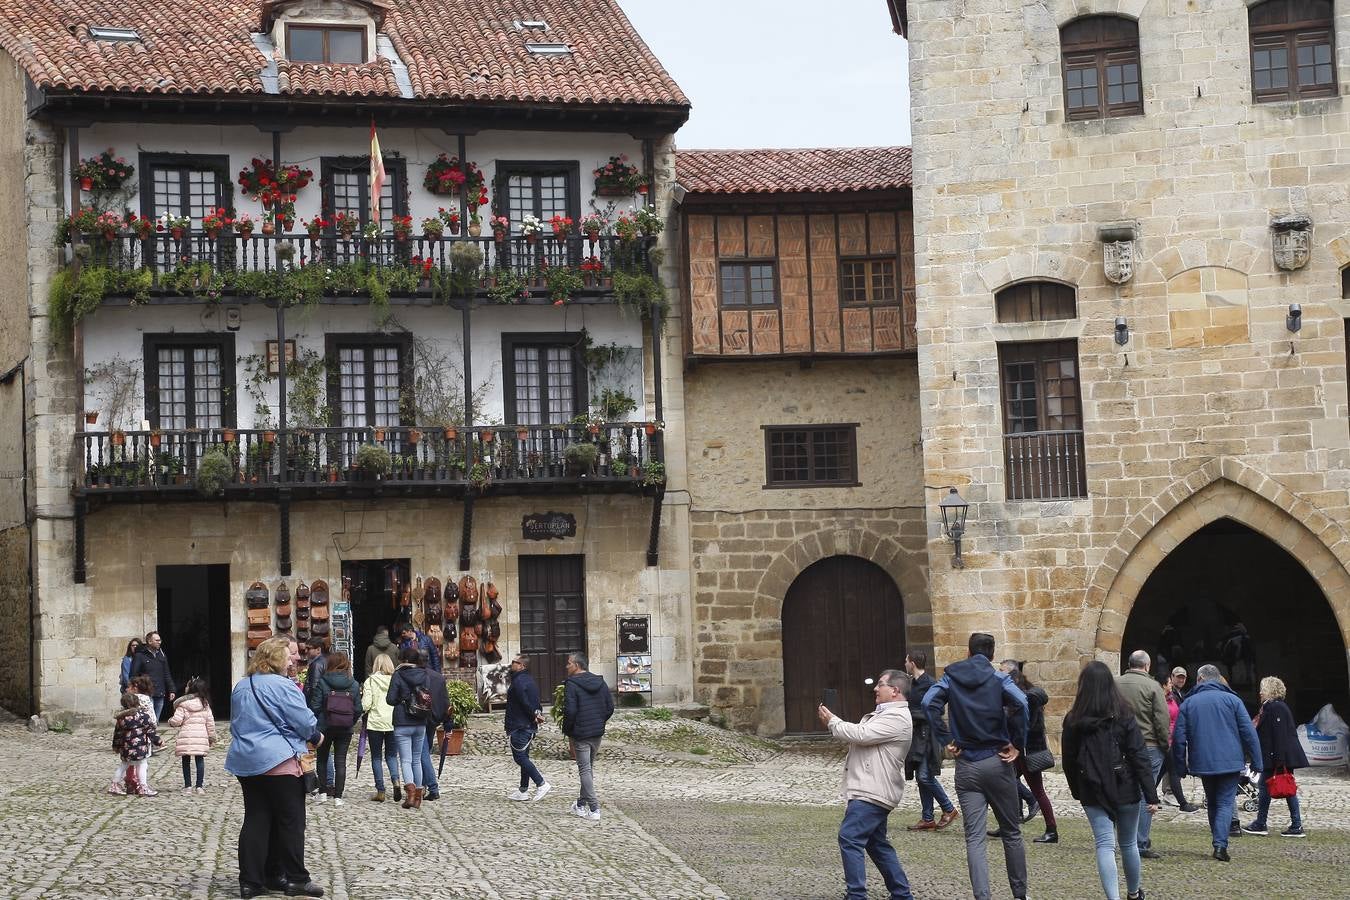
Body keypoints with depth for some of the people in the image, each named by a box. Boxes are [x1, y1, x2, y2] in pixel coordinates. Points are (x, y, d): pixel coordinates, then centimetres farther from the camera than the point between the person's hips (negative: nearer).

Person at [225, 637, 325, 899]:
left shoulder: (240, 687, 13)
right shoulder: (281, 686, -12)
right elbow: (305, 720, -11)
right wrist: (316, 737, 8)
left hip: (246, 761, 7)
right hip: (278, 760, -7)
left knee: (256, 821, 8)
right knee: (291, 821, 1)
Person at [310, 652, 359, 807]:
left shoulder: (322, 682, -9)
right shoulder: (354, 684, -2)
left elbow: (315, 706, -9)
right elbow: (358, 708, -2)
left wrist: (315, 723, 5)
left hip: (325, 727, -1)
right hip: (345, 729, 1)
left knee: (322, 759, 16)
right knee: (340, 761, 6)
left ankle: (322, 792, 16)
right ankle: (338, 796, 2)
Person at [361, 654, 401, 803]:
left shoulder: (371, 681, -6)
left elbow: (365, 704, -10)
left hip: (375, 723, -2)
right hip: (393, 723, 2)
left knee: (376, 757, 7)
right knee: (391, 754, 14)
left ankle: (380, 791, 5)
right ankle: (395, 780, -12)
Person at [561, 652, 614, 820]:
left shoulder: (571, 685, -13)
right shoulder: (600, 682, 7)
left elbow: (570, 711, -19)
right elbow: (610, 707, 7)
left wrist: (567, 730, -4)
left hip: (580, 734, -7)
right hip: (598, 732, 7)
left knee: (585, 770, -3)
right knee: (589, 768, 18)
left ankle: (594, 809, -9)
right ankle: (582, 805, 28)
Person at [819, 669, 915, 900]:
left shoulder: (897, 718, -14)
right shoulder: (883, 714, 22)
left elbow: (860, 734, -21)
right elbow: (857, 737, 22)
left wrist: (832, 722, -7)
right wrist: (832, 722, 8)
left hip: (872, 793, -11)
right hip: (871, 792, 11)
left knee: (850, 838, -17)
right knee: (877, 844, 16)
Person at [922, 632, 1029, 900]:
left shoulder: (951, 677, 4)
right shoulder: (998, 679, -2)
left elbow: (929, 703, -11)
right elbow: (1020, 703, -20)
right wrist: (1017, 744, -10)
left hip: (966, 766, 1)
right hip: (997, 763, -1)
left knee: (974, 838, -1)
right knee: (1011, 832, 13)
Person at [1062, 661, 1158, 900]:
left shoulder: (1073, 720, -5)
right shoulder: (1124, 716, -8)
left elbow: (1069, 761, 3)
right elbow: (1140, 758, -10)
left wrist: (1077, 791, 17)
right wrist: (1151, 796, -9)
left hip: (1093, 792, 0)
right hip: (1125, 790, 0)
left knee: (1105, 845, -2)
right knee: (1129, 844, 16)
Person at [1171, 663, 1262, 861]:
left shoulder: (1188, 703, 4)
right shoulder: (1232, 700, 0)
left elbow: (1179, 737, 2)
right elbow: (1249, 732, -3)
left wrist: (1180, 766, 9)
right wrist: (1256, 760, 2)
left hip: (1203, 763, 2)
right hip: (1230, 762, -2)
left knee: (1212, 802, 17)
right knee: (1225, 802, -1)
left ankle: (1219, 843, 18)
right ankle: (1221, 844, -17)